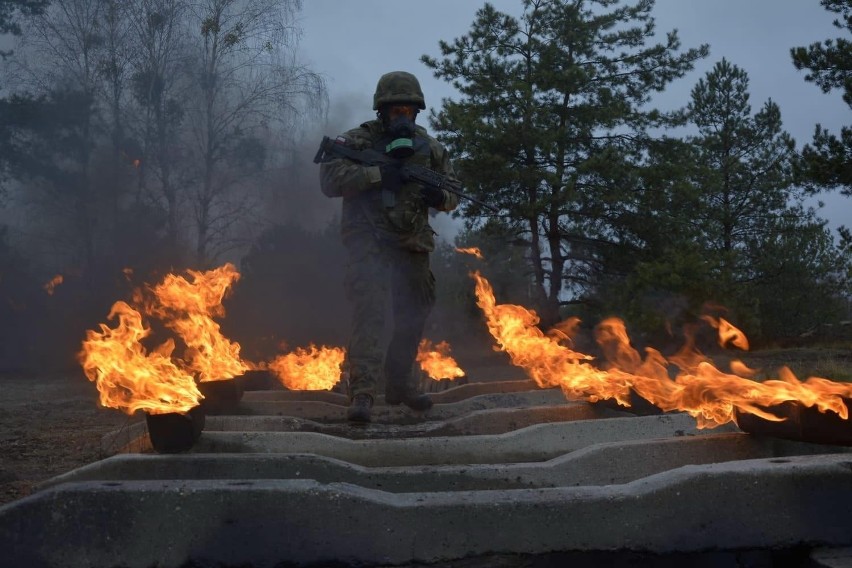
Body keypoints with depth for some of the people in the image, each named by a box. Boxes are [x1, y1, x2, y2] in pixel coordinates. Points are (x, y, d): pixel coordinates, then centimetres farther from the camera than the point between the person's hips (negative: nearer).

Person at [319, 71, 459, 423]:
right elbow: (330, 178, -19)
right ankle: (362, 393, -20)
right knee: (369, 310, -20)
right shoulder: (358, 141, -5)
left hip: (411, 245, 6)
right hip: (368, 239, -5)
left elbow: (453, 194, 12)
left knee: (414, 316, 14)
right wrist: (378, 173, -26)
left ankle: (400, 384, 32)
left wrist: (439, 197, -12)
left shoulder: (429, 148, 8)